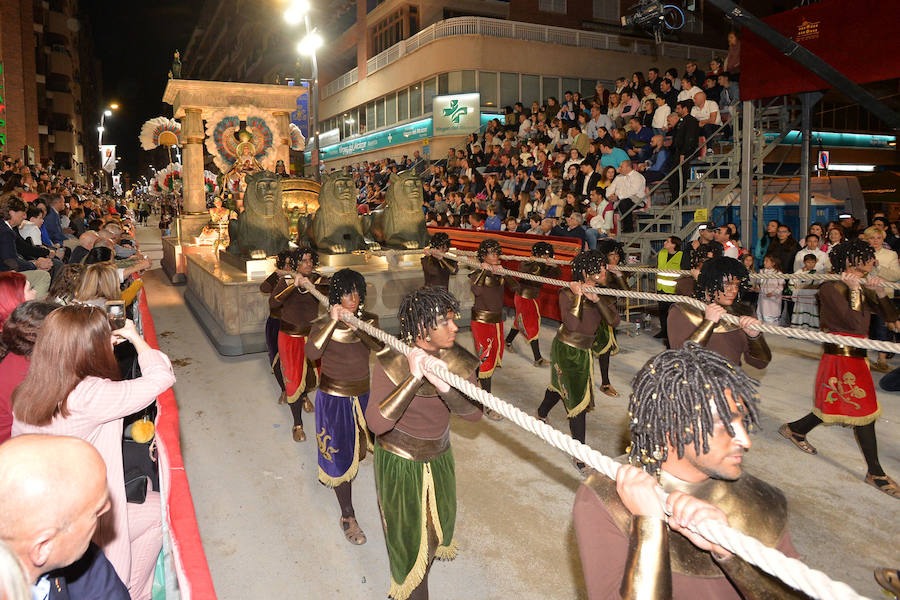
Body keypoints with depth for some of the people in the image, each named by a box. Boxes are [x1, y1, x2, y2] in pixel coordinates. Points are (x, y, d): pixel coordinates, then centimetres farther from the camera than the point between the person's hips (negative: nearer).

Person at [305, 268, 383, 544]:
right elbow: (312, 353, -29)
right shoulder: (323, 323, -11)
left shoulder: (368, 320, -3)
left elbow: (379, 345, -22)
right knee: (339, 454, 2)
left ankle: (328, 474, 54)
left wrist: (356, 325, -36)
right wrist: (332, 322, -35)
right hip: (333, 397, -4)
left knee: (357, 448, 23)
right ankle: (347, 516, 16)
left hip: (362, 394, 4)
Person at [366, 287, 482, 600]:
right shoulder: (391, 362, -26)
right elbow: (376, 422, -35)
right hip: (399, 460, -4)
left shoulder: (457, 360, -15)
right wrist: (414, 380, -43)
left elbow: (474, 412, -25)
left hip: (439, 457, 4)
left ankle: (433, 548, 61)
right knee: (408, 532, 14)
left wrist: (444, 385, -43)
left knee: (438, 517, 27)